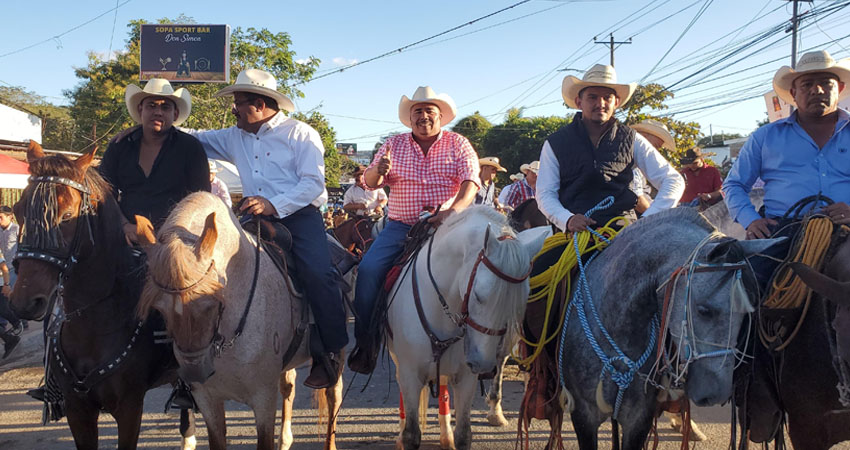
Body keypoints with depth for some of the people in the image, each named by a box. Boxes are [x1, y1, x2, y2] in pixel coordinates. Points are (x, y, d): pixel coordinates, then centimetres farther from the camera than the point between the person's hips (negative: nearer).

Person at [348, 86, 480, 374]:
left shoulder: (458, 144, 7)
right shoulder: (394, 145, 12)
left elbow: (471, 182, -6)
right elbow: (369, 182, 8)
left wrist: (454, 211, -26)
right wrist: (379, 170, -18)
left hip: (444, 228, -1)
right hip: (400, 226, 2)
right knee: (368, 269, -19)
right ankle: (366, 343, -8)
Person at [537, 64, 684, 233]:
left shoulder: (632, 140, 6)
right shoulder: (555, 143, 7)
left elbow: (674, 181, 3)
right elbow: (545, 194, 4)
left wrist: (648, 221, -12)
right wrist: (567, 220, -18)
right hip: (575, 232, 3)